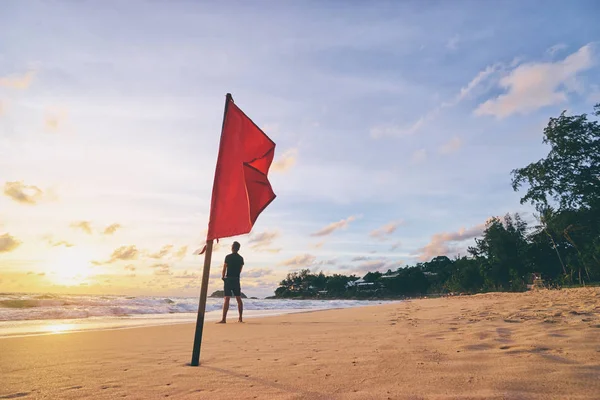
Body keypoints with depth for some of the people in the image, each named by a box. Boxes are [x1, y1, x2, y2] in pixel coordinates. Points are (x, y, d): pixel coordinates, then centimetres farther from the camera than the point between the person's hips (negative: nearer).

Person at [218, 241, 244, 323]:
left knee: (226, 299, -7)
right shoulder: (241, 258, 7)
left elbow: (224, 268, -4)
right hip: (237, 279, 5)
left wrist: (223, 276, 12)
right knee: (239, 299, 10)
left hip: (228, 279, -4)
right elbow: (240, 270, 11)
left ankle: (224, 319, -11)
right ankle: (240, 318, 14)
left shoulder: (228, 257, -7)